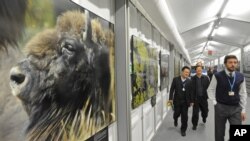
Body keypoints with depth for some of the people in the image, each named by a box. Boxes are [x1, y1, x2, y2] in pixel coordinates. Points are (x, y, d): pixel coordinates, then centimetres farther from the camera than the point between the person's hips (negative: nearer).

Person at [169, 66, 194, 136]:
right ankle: (175, 120, 46)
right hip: (177, 101, -1)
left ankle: (183, 130, 21)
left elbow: (191, 92, 2)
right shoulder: (175, 79, -4)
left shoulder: (189, 81, 1)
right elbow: (172, 89, -4)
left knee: (184, 116, 4)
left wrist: (191, 101, 0)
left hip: (185, 101, 1)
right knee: (176, 113, 9)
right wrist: (170, 98, -10)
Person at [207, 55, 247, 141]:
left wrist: (243, 110, 6)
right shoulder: (217, 76, -7)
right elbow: (210, 90, 1)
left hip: (236, 108, 2)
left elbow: (243, 94, 7)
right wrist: (215, 103, -6)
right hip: (221, 107, -2)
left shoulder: (241, 77, 2)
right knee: (219, 132, 11)